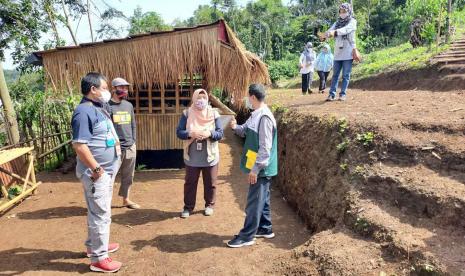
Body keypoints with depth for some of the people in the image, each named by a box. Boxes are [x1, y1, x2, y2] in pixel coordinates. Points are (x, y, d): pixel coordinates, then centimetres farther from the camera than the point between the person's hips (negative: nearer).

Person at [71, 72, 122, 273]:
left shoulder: (98, 108, 11)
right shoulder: (84, 111, -20)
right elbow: (79, 145, -25)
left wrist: (116, 144, 13)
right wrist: (96, 169, -22)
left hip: (107, 170, 10)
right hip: (97, 172, -10)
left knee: (99, 211, 21)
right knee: (101, 214, -2)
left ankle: (94, 245, 37)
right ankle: (98, 259, 10)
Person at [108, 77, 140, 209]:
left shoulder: (129, 105, 13)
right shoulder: (107, 106, -7)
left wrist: (133, 141, 12)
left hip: (130, 147, 6)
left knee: (128, 175, 15)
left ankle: (126, 199, 29)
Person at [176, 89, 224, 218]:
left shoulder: (213, 114, -1)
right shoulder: (187, 114, -2)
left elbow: (220, 133, -3)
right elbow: (179, 132, -4)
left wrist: (209, 133, -23)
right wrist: (190, 134, -23)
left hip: (210, 156, 0)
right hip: (192, 157, 0)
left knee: (210, 183, 12)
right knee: (190, 183, 10)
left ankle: (209, 205, 31)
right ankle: (188, 207, 25)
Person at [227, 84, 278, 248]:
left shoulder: (264, 117, -22)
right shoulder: (256, 115, 9)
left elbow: (265, 147, -25)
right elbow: (246, 130, 21)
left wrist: (255, 169, -22)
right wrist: (236, 127, -2)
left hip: (261, 169, -10)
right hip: (261, 167, 10)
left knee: (254, 201, 0)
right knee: (262, 199, 19)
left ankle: (247, 236, 11)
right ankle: (265, 229, 33)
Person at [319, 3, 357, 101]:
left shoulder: (352, 21, -1)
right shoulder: (337, 22, 14)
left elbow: (346, 29, -22)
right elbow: (330, 31, -3)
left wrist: (335, 32, -40)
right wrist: (324, 35, -26)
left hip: (348, 53, -4)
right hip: (338, 52, 4)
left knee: (345, 75, -2)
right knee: (335, 74, 3)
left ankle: (343, 94, 2)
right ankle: (332, 94, 3)